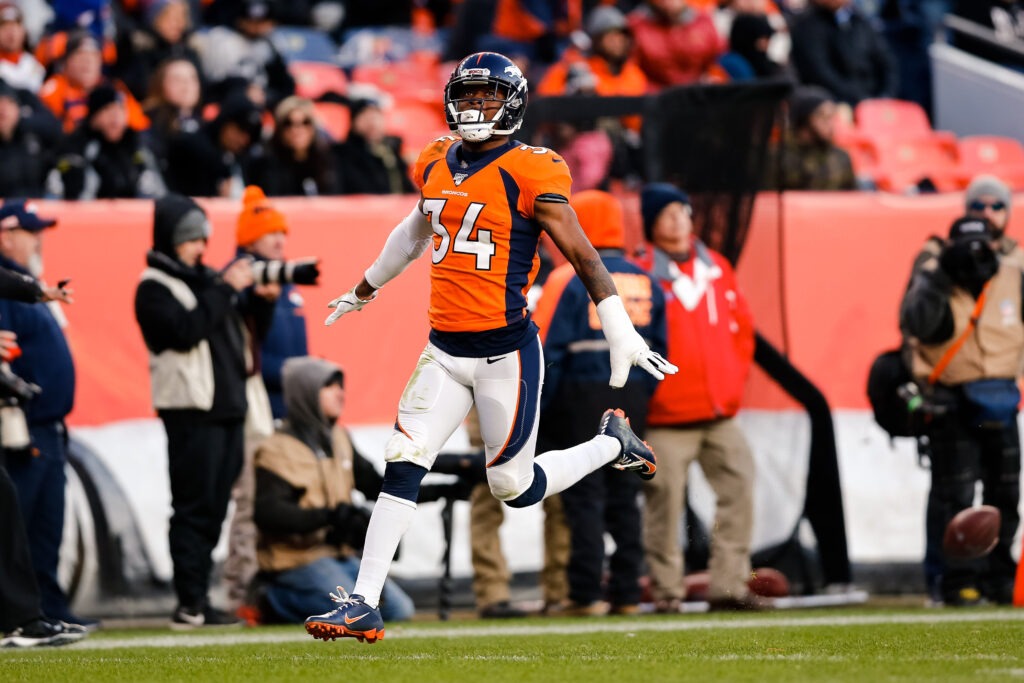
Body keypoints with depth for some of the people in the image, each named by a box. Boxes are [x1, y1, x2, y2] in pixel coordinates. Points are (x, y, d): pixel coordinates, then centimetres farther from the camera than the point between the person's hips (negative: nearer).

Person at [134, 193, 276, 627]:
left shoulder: (207, 279, 19)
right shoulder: (155, 288, -4)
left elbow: (251, 330, 20)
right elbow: (185, 330, -20)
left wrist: (260, 298, 1)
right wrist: (225, 290, -17)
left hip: (228, 408, 8)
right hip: (191, 412, -8)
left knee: (214, 509, 8)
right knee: (194, 507, -9)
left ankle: (199, 598, 12)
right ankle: (190, 605, -10)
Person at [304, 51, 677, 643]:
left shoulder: (529, 173, -10)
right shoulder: (438, 165, 10)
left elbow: (581, 254, -10)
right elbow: (417, 231, 30)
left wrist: (622, 334, -15)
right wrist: (365, 291, 44)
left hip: (506, 354, -5)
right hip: (445, 350, 5)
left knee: (515, 487, 3)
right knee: (403, 463, -7)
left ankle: (613, 444, 29)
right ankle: (364, 606, -7)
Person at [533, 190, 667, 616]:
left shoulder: (569, 280, -9)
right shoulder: (646, 284, 9)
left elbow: (546, 352, -12)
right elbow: (658, 352, 11)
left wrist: (535, 412, -8)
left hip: (582, 394, -5)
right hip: (632, 397, 5)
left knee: (584, 498, -2)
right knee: (625, 498, 10)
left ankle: (586, 593, -4)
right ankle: (627, 593, 9)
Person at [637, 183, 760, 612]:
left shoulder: (716, 268, 12)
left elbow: (742, 326, 21)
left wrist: (734, 379, 13)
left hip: (721, 414, 5)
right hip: (666, 419, -5)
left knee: (738, 491, -1)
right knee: (664, 501, -5)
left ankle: (728, 584, 4)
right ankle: (666, 589, 4)